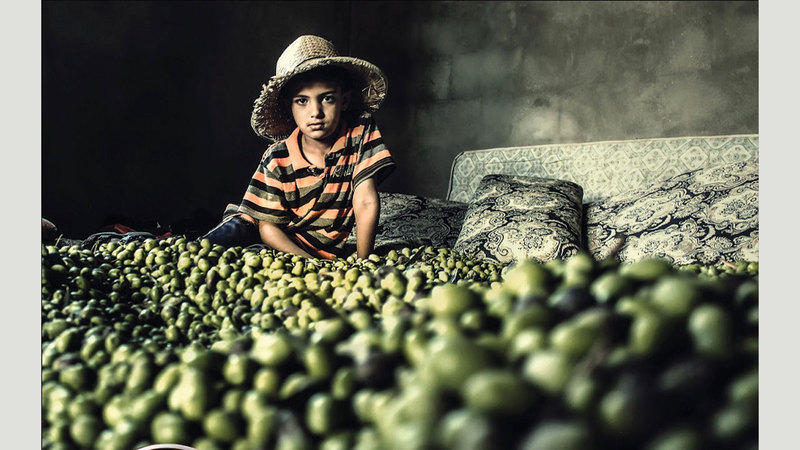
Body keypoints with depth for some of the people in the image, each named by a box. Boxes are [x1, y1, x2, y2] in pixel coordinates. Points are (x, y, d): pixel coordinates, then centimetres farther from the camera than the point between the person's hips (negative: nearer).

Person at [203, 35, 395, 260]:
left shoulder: (361, 134, -12)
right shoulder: (277, 160, -14)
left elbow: (366, 201, -15)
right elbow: (268, 226, -12)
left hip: (325, 253, 1)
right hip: (277, 243, -1)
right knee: (233, 232, -31)